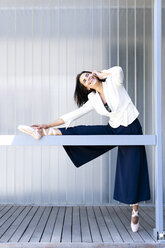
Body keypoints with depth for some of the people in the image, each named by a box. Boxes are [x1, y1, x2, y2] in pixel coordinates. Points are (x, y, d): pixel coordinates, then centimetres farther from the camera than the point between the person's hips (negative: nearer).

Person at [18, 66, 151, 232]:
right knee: (80, 132, -14)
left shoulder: (114, 83, -5)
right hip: (113, 130, 4)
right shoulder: (94, 99, 3)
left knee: (132, 171, 0)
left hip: (131, 129, -4)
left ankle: (135, 211, 14)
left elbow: (118, 70, -28)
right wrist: (48, 125, -3)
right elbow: (74, 114, 1)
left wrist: (101, 74, -8)